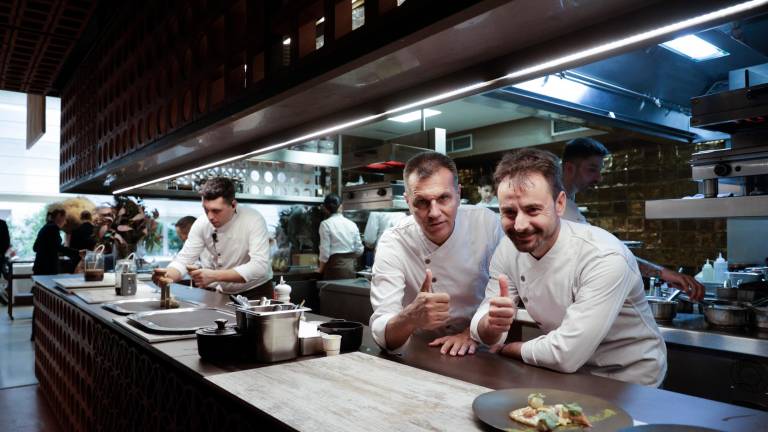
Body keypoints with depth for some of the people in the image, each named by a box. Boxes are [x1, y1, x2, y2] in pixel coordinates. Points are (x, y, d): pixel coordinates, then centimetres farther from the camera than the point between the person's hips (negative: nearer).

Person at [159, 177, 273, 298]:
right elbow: (184, 259, 0)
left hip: (255, 292, -3)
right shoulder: (201, 224, -5)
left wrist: (215, 276, -34)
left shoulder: (254, 220, -19)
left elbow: (260, 266, -26)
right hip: (221, 293, 4)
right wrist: (167, 276, -23)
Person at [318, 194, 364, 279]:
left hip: (335, 267, -4)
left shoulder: (326, 224, -8)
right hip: (350, 267, 4)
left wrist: (320, 269, 4)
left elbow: (325, 251, -11)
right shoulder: (352, 224, 3)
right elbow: (359, 250, 6)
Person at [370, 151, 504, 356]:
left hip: (480, 354, 2)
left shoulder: (487, 223, -12)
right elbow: (382, 335, -22)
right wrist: (411, 318, -41)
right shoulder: (392, 244, -16)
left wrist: (473, 332, -14)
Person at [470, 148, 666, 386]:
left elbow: (565, 355, -31)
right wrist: (491, 324, -31)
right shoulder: (508, 249, -10)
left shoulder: (605, 258, -28)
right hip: (570, 374, 5)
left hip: (628, 384, -4)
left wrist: (504, 348, -14)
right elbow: (486, 335, -7)